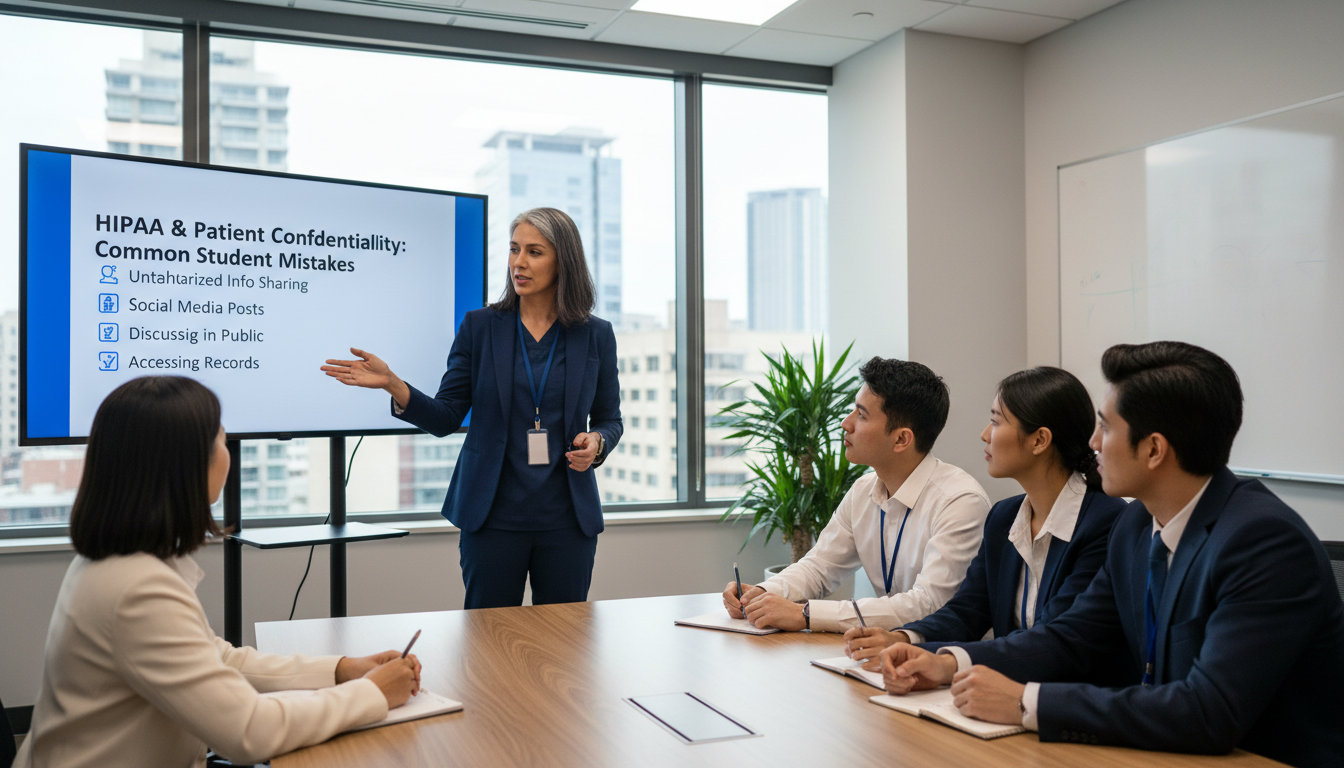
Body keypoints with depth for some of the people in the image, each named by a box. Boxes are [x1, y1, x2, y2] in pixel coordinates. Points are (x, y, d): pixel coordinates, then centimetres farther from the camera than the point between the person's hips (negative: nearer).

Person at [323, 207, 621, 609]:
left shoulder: (595, 335, 3)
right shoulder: (480, 327, 1)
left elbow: (609, 419, 10)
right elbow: (446, 418, 0)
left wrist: (596, 441, -12)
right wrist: (393, 384, -16)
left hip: (567, 518, 1)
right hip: (495, 513, 0)